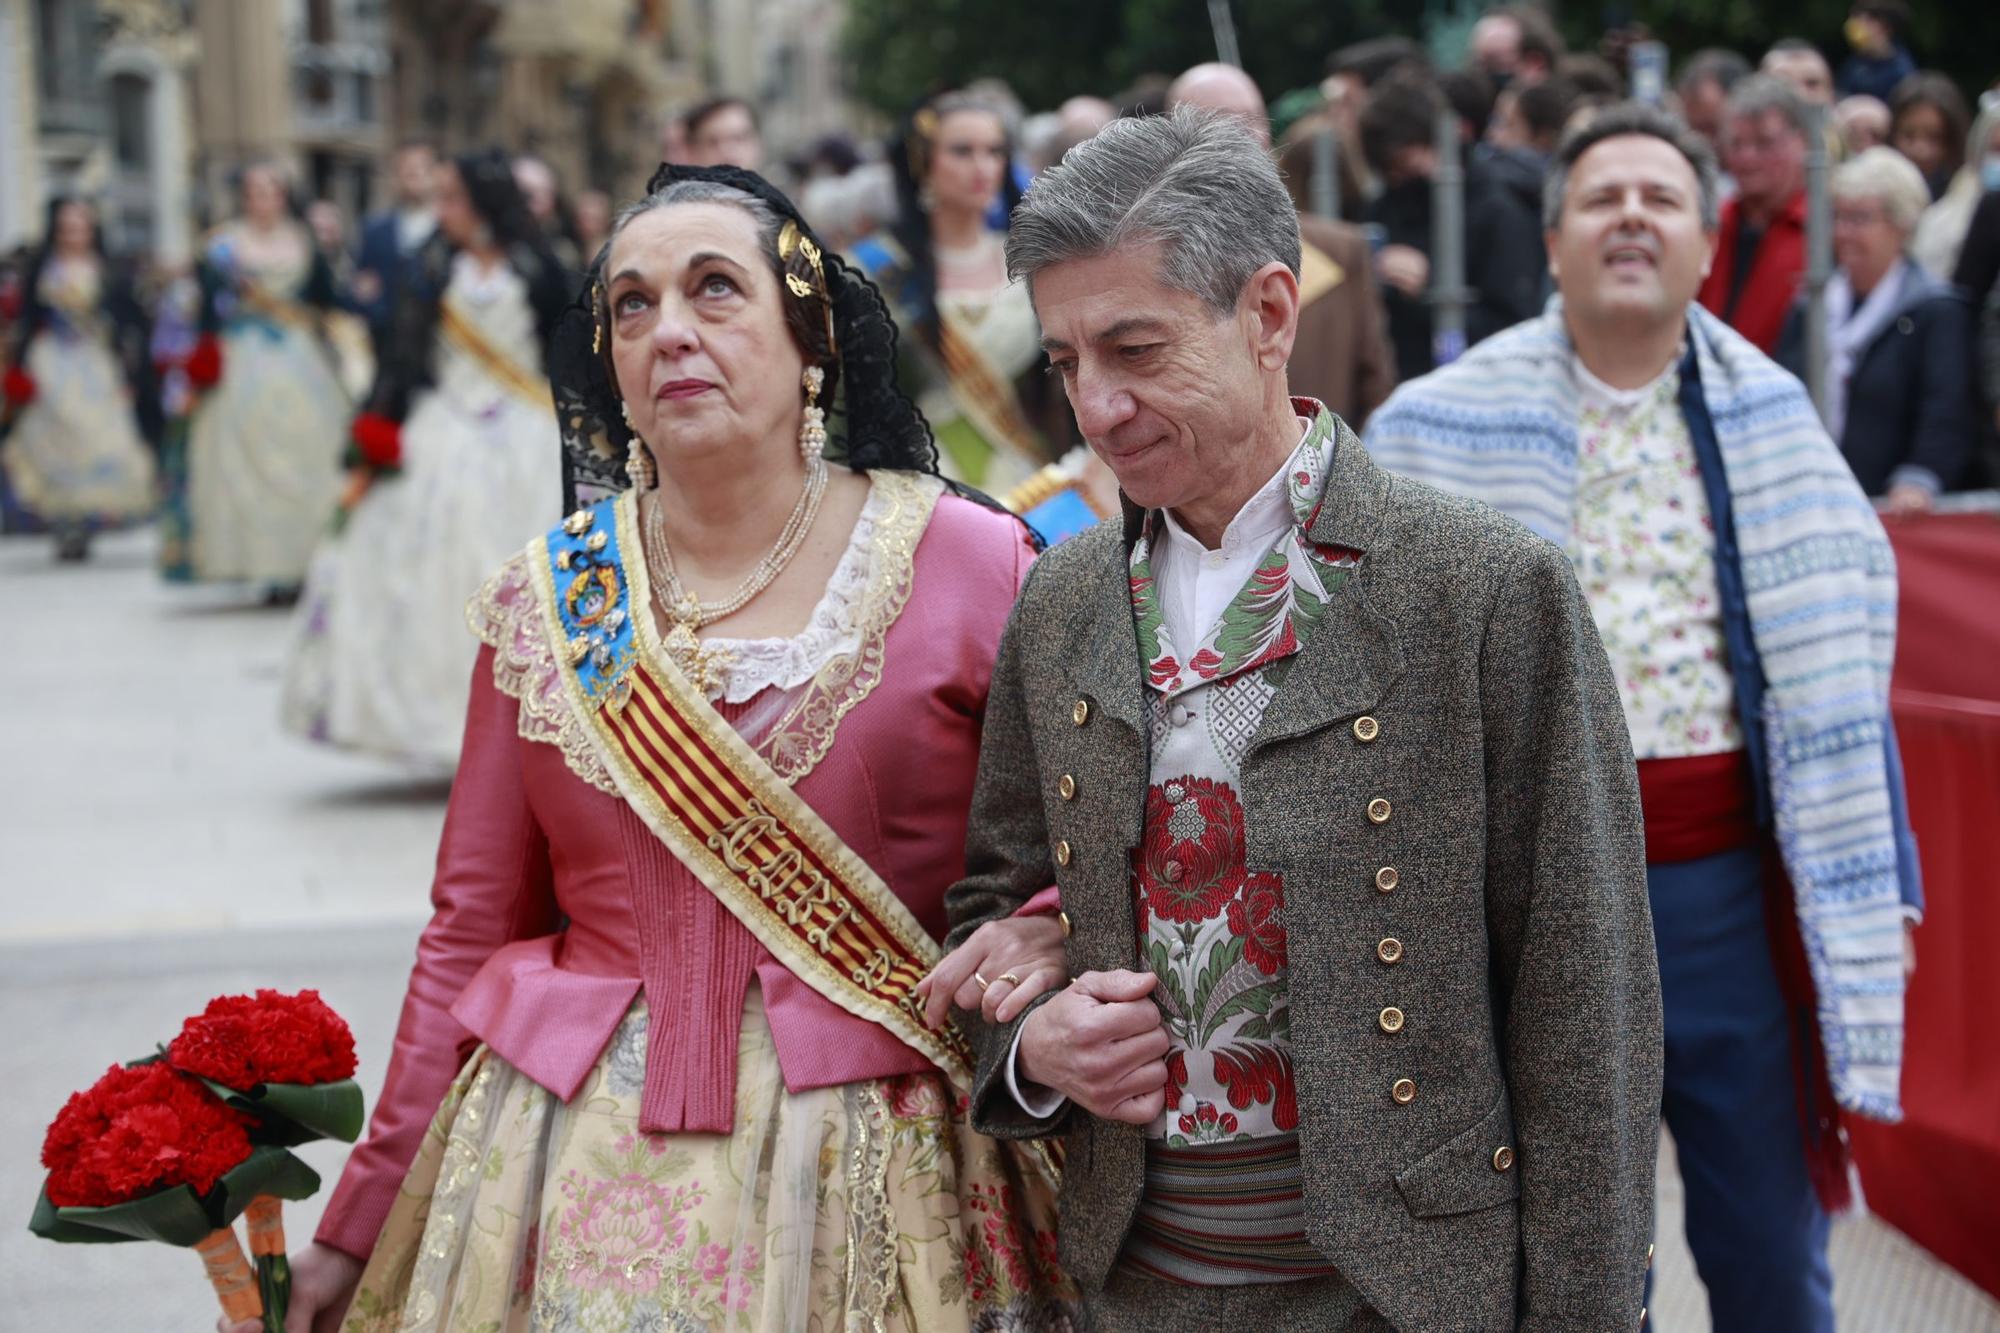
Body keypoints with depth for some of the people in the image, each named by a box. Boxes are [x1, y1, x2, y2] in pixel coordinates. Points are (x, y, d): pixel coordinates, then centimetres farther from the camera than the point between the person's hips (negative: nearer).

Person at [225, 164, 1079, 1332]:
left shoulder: (973, 569, -4)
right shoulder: (546, 602, 3)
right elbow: (472, 929, 7)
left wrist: (1028, 955, -18)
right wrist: (362, 1225, 7)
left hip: (868, 1181, -2)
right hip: (586, 1174, 2)